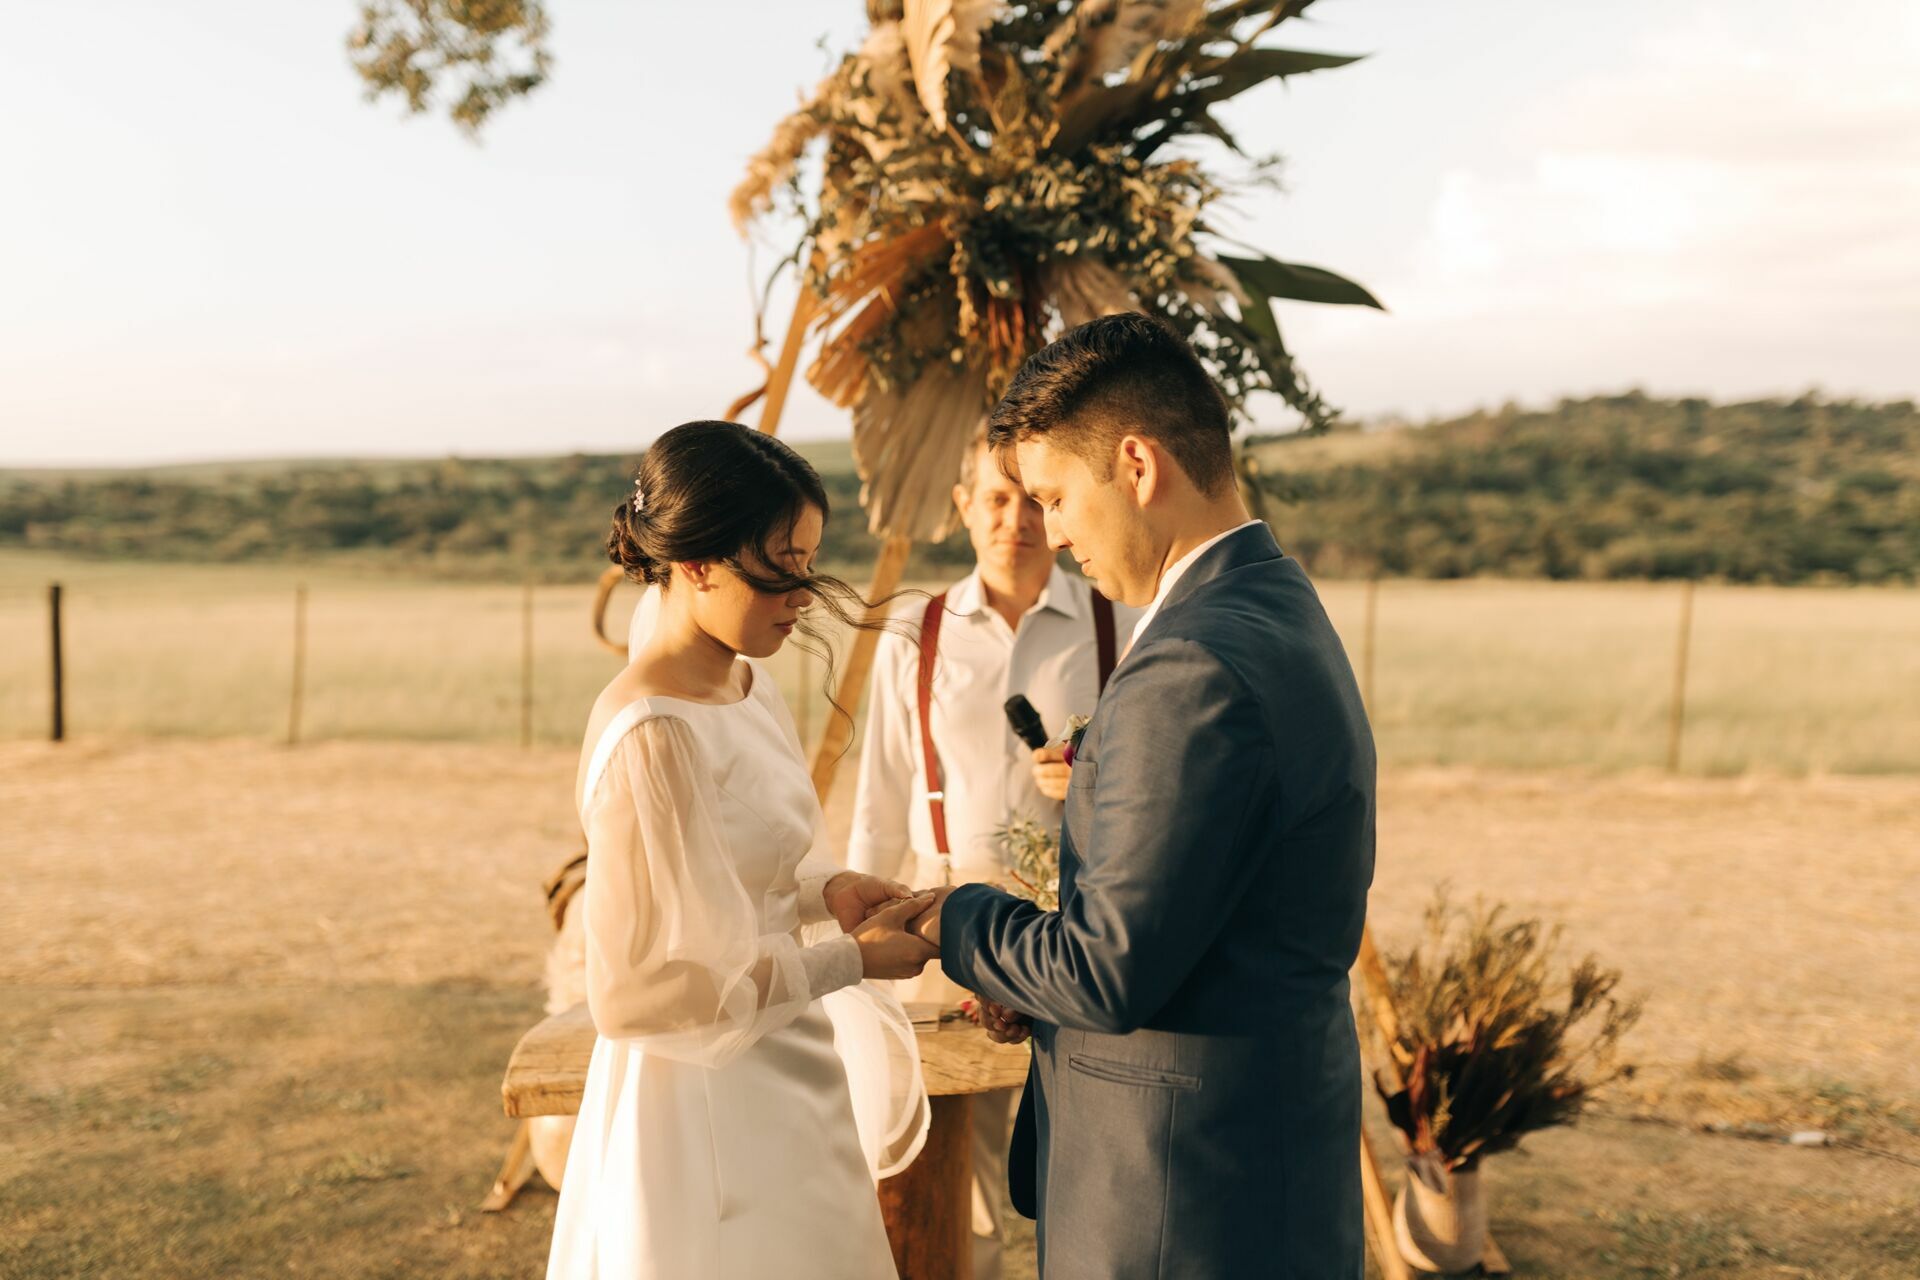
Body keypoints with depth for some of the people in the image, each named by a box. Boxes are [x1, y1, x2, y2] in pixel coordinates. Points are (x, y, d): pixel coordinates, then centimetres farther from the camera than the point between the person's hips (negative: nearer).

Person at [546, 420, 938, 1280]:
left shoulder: (744, 685, 1)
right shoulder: (650, 738, -25)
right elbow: (633, 994, -23)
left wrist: (824, 888, -4)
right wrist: (850, 961, -18)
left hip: (784, 1086, 8)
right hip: (709, 1119, -8)